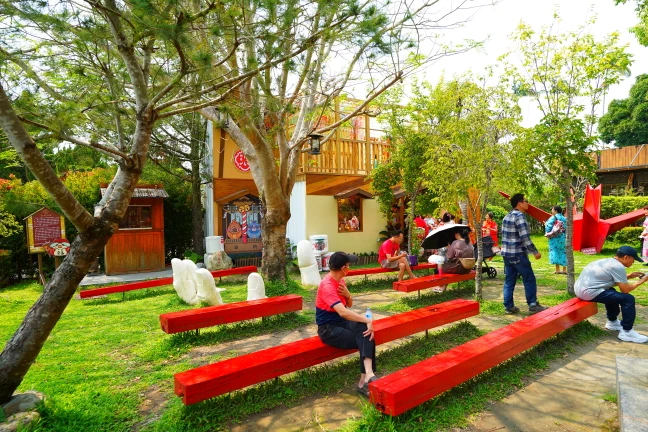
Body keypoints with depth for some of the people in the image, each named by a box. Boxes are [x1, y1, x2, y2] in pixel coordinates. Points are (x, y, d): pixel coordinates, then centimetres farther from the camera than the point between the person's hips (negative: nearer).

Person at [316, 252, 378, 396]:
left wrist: (348, 295, -8)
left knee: (364, 328, -23)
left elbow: (349, 305, 15)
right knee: (366, 339, -22)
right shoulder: (327, 286, -24)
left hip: (342, 322, 7)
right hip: (328, 329, -7)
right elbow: (343, 312, -36)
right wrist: (368, 320, -33)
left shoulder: (340, 280, 5)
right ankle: (367, 376, -13)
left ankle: (365, 380, -26)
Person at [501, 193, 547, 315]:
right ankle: (533, 305, 9)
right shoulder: (519, 216, -14)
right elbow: (525, 238, -19)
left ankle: (509, 306, 13)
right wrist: (535, 252, -12)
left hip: (506, 253, 9)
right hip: (518, 254, -8)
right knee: (529, 279, 3)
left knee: (509, 281, 10)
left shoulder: (507, 216, 13)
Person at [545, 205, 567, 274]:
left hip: (555, 237, -5)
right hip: (563, 237, 6)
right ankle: (564, 269, 11)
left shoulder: (553, 218, -5)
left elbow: (549, 226, -14)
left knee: (555, 252, -2)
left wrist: (547, 233, -2)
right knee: (563, 252, 10)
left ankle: (557, 270, -5)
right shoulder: (564, 218, 12)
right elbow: (566, 227, 9)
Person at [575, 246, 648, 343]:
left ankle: (612, 322, 44)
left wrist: (629, 276, 27)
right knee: (628, 299, -4)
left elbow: (614, 281, 31)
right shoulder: (618, 266, -10)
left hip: (580, 289, 10)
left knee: (612, 293, 34)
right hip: (589, 292, -10)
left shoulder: (607, 261, 18)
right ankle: (626, 332, 4)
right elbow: (625, 290, -7)